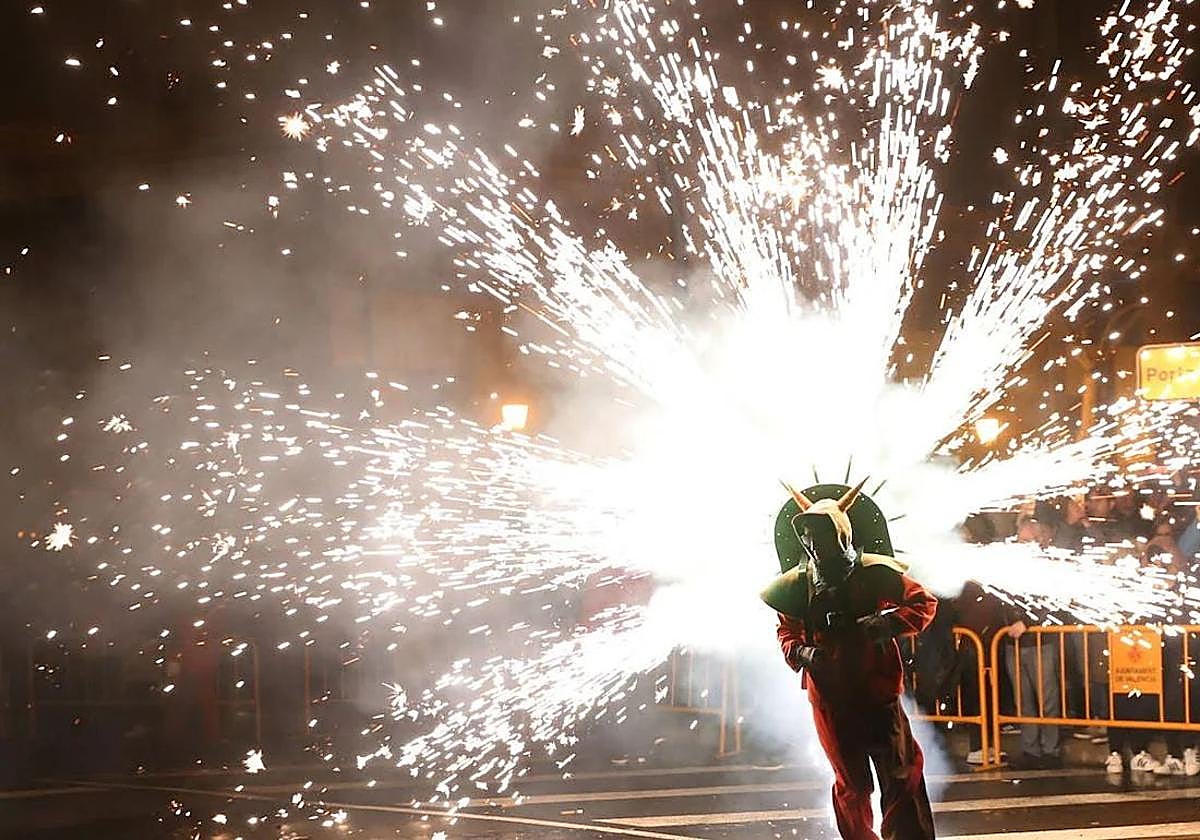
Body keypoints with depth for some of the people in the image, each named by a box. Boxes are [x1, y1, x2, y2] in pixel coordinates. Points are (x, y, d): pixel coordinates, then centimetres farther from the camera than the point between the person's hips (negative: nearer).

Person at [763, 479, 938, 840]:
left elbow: (923, 603, -2)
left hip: (876, 690, -2)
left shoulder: (874, 573, -6)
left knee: (901, 774, -5)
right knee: (850, 783, 10)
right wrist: (799, 653, -4)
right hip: (828, 694, 2)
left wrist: (886, 624, -18)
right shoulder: (798, 584, 5)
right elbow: (786, 631, 17)